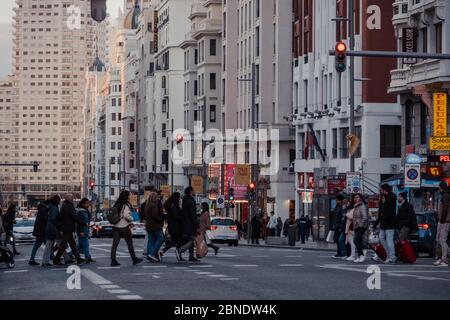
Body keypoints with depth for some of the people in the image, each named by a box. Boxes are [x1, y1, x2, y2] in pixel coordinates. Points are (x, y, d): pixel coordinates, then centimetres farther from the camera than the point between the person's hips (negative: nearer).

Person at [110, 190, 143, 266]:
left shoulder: (116, 205, 9)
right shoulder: (126, 205, -12)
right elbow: (126, 215, -22)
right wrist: (131, 219, -2)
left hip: (116, 226, 6)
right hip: (124, 227, -6)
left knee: (115, 243, 0)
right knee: (130, 244, 7)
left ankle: (113, 260, -7)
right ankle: (134, 259, 17)